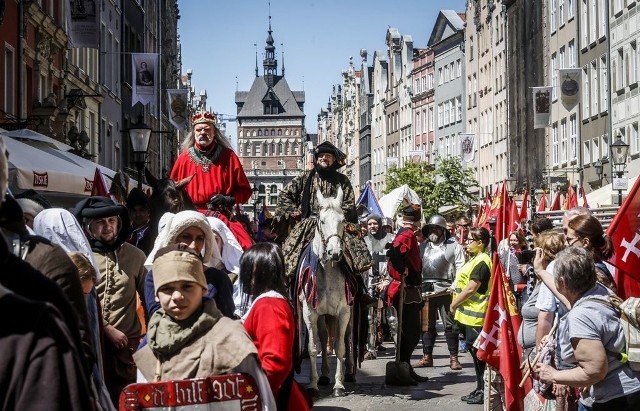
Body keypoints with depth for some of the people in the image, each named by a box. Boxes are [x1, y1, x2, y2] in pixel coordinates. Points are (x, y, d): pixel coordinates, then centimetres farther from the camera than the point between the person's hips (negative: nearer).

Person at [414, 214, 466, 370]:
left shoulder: (454, 246, 4)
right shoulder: (423, 246, 17)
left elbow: (460, 269, -2)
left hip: (446, 291, -4)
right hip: (426, 291, 4)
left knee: (450, 325, -1)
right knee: (427, 325, 8)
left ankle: (453, 358, 4)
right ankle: (427, 357, 15)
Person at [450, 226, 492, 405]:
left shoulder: (481, 262, -16)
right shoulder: (474, 259, 16)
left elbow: (471, 289, -20)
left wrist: (454, 304, -10)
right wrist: (457, 304, 15)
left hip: (475, 315, -10)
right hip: (469, 314, 10)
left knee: (478, 354, -5)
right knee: (475, 352, 15)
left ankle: (483, 391, 1)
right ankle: (480, 389, 22)